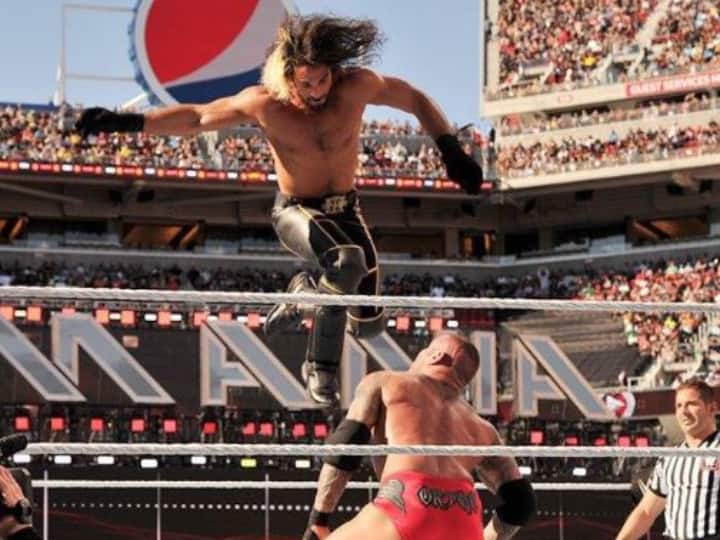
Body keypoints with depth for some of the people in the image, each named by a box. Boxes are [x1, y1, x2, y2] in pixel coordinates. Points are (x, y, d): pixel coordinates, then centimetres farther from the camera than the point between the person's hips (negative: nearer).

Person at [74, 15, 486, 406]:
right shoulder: (264, 104, -20)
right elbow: (196, 117, -8)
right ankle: (321, 367, -18)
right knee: (349, 261, -36)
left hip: (345, 211, 3)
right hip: (296, 213, -3)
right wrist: (127, 123, -13)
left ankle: (306, 295, 30)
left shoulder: (356, 86, -18)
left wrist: (452, 150, -6)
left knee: (370, 326, -1)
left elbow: (415, 99, -1)